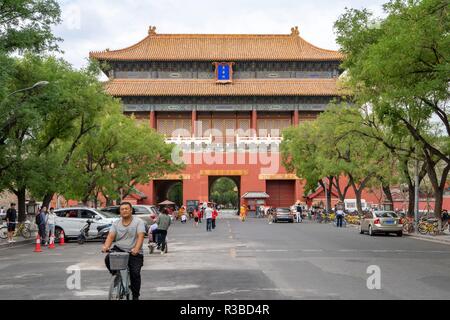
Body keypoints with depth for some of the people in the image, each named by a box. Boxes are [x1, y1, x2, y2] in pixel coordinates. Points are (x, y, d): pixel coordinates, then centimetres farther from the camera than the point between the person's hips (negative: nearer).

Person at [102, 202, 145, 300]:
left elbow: (140, 236, -15)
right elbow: (110, 236, -1)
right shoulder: (116, 223, 10)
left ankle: (135, 296, 5)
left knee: (135, 273, -13)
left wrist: (136, 249, -33)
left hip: (134, 253, -3)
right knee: (108, 259, -25)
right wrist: (106, 246, -23)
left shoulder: (138, 222, -2)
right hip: (119, 249, 3)